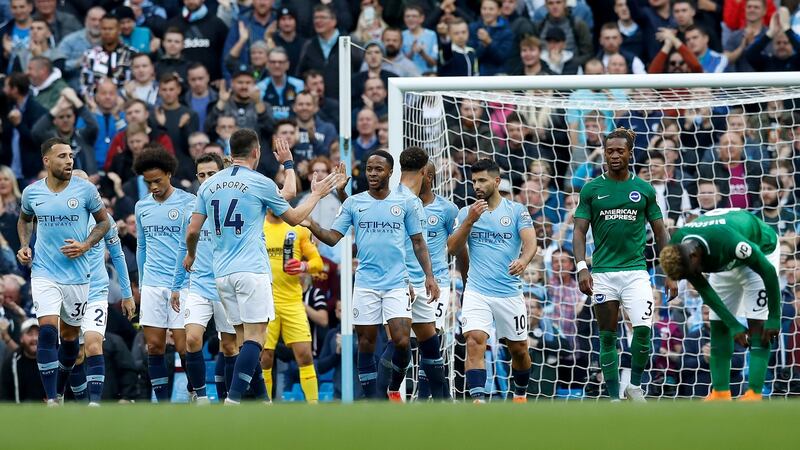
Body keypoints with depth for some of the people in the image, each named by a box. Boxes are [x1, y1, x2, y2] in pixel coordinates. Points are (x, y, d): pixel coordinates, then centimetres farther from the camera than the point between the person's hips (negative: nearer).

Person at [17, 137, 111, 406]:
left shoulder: (85, 189, -5)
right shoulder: (32, 192, 0)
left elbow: (104, 222, 6)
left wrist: (86, 245, -9)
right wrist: (24, 245, 5)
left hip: (76, 273, 1)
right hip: (44, 274, -1)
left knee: (70, 336, 11)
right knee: (47, 331, -16)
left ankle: (60, 391, 32)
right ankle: (51, 401, -16)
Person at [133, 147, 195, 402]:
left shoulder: (189, 202, -4)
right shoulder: (142, 207, 12)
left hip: (183, 284, -5)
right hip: (153, 284, 5)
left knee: (184, 347, -8)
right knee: (154, 346, 0)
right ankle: (162, 403, 5)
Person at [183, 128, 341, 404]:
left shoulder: (209, 185, 10)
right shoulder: (260, 183, -3)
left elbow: (193, 231, 10)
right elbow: (294, 218, 10)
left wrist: (190, 256, 31)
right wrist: (317, 195, 26)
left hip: (222, 273, 6)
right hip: (251, 270, -6)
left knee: (245, 337, 11)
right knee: (255, 337, -8)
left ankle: (261, 400, 13)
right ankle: (233, 400, -21)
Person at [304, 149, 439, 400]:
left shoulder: (406, 203, 5)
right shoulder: (353, 203, 6)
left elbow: (418, 242, 9)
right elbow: (333, 238, 2)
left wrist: (429, 276, 0)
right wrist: (311, 226, -17)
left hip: (397, 284, -1)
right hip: (365, 283, 1)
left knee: (402, 341, -12)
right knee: (366, 344, 1)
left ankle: (394, 389, 12)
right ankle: (371, 400, 9)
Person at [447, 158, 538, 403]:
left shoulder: (516, 210, 1)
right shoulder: (466, 212, 6)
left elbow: (530, 242, -11)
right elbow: (452, 248, -2)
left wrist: (523, 260, -33)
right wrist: (470, 221, -15)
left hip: (509, 292, 0)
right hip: (476, 292, 0)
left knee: (519, 349, 12)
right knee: (475, 342, -20)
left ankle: (521, 395, 36)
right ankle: (478, 401, -25)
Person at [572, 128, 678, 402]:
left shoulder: (644, 190, 7)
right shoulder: (592, 189, 5)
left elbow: (660, 232, 11)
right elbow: (579, 231, 2)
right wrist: (581, 267, -12)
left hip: (635, 270, 0)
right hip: (603, 273, 0)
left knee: (643, 329, -16)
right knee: (607, 337, 3)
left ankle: (635, 386, 4)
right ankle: (614, 398, 10)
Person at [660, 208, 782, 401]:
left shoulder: (729, 241, -44)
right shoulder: (677, 249, -26)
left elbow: (768, 271, -29)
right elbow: (704, 290, -14)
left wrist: (774, 318, -22)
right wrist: (733, 325, -17)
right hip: (727, 263, 6)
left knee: (758, 325, -15)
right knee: (718, 327, -1)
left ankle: (754, 395, -19)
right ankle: (720, 394, 1)